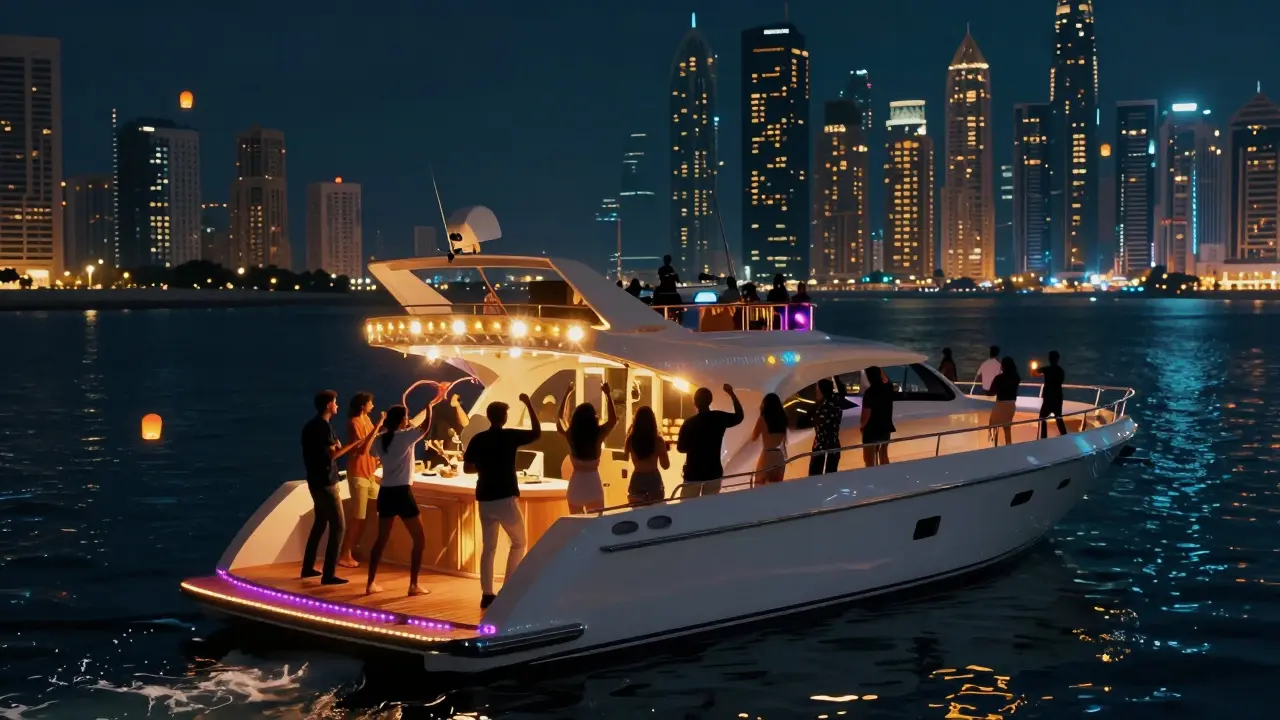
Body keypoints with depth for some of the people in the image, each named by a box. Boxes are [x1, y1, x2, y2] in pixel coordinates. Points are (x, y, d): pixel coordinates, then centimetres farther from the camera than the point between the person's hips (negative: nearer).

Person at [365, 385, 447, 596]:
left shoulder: (380, 440, 8)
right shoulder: (404, 437, -11)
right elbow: (425, 427, -10)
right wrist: (429, 405, 3)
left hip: (385, 493, 7)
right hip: (402, 493, -7)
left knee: (381, 539, 17)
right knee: (419, 539, 4)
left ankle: (371, 583, 17)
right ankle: (414, 585, 0)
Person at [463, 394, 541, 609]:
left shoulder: (478, 439, 4)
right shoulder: (510, 436, -7)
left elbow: (467, 468, 7)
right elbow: (537, 433, 5)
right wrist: (529, 405, 9)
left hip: (484, 499, 4)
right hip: (505, 498, -4)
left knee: (488, 547, 10)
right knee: (519, 543, 11)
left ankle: (487, 594, 5)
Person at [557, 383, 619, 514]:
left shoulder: (570, 435, -5)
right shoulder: (598, 434, -10)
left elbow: (559, 418, 14)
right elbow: (613, 419, 5)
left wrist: (567, 395, 20)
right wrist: (608, 394, 8)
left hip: (576, 483, 2)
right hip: (593, 483, -2)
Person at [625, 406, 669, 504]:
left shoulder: (631, 439, -8)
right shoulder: (658, 440, -12)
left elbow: (625, 454, 15)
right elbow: (665, 465, -5)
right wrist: (665, 447, 7)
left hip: (637, 481, 1)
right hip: (654, 481, -1)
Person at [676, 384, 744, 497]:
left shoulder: (689, 423, -14)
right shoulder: (720, 418, -5)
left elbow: (681, 448, -5)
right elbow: (739, 417, 15)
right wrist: (732, 394, 18)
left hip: (693, 474, -3)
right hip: (714, 472, 3)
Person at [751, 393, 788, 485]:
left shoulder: (762, 419, -7)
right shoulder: (782, 419, 8)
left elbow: (753, 438, 3)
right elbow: (783, 442, 12)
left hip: (767, 456, -5)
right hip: (780, 457, 5)